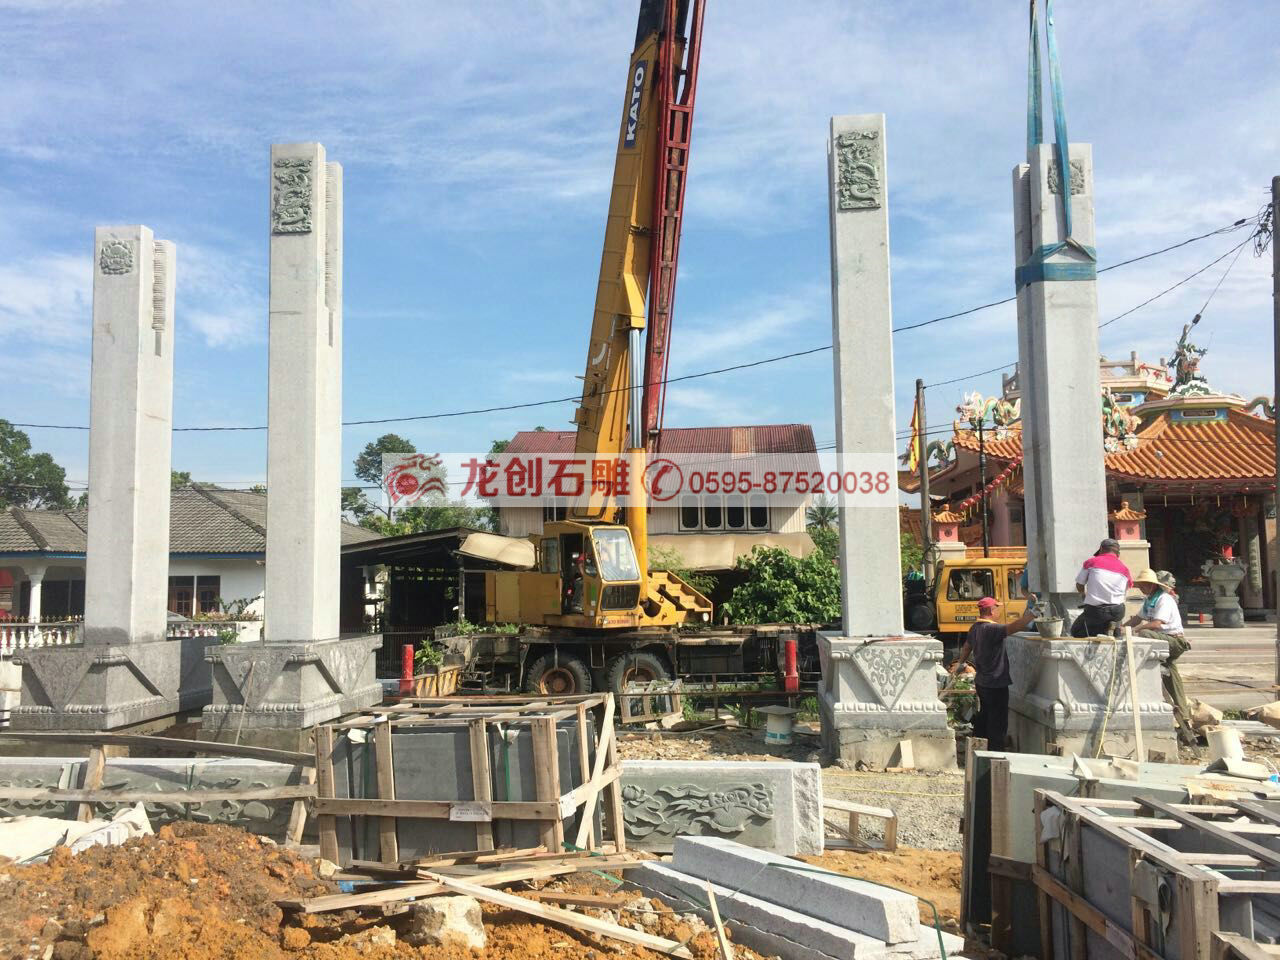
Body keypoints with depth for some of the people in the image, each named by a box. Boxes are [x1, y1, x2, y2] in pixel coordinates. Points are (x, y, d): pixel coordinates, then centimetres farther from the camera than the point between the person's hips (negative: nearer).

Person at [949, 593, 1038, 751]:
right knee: (998, 722, -1)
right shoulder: (991, 629, -23)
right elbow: (1015, 626, -36)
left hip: (981, 682, 10)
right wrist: (1032, 609, -36)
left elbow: (967, 647, 23)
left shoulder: (975, 627, 6)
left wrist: (959, 663, 38)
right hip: (995, 684, -10)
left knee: (984, 716, 22)